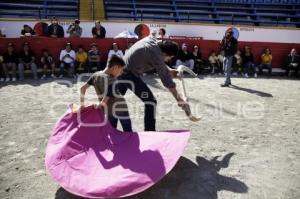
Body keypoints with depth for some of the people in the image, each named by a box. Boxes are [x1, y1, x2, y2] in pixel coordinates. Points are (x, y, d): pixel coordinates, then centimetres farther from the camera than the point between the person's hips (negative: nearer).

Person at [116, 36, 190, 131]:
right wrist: (179, 100, -14)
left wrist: (168, 70, 6)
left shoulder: (151, 39, 3)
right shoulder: (156, 54, -20)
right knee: (151, 102, -5)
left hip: (121, 71, 10)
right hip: (130, 75, -10)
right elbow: (166, 80, -19)